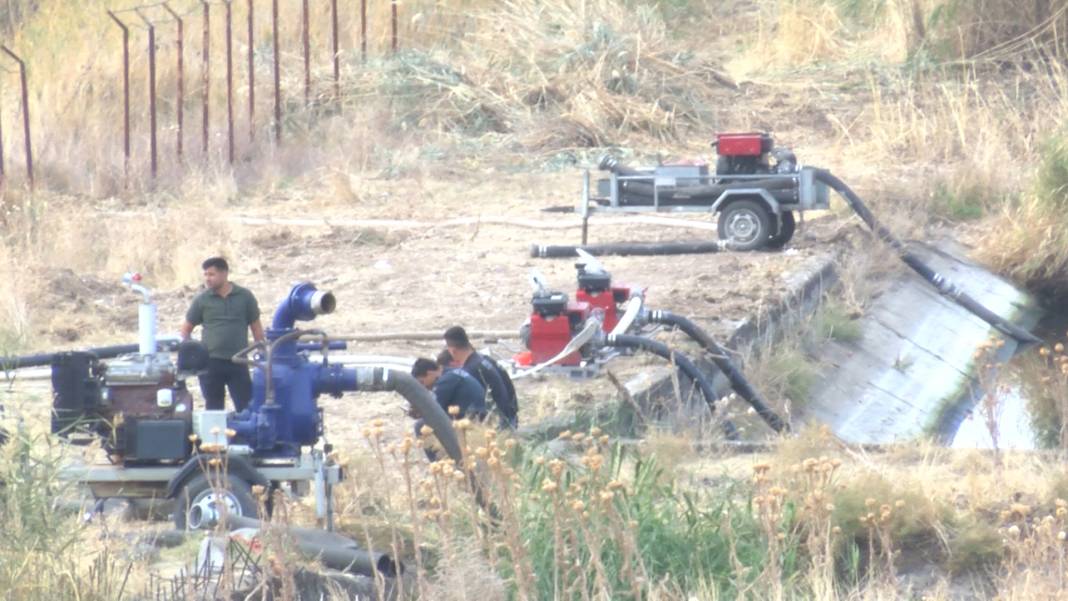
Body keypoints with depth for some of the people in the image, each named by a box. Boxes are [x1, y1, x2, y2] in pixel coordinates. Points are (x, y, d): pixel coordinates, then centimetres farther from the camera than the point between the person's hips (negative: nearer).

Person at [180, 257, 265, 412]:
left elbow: (256, 327, 10)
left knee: (246, 407, -4)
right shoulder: (202, 300, 4)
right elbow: (186, 329, 10)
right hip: (211, 363, 0)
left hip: (238, 362, 0)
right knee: (214, 409, 5)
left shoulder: (245, 296, 4)